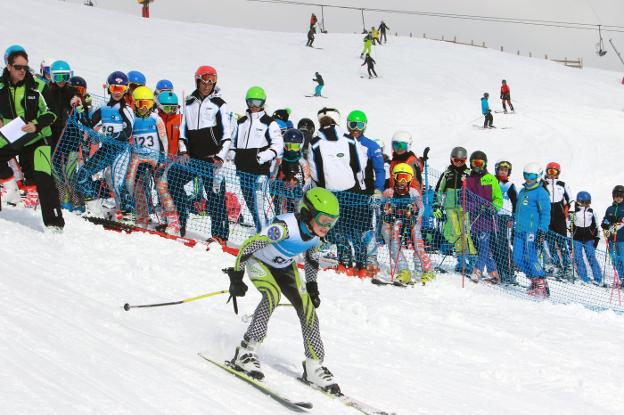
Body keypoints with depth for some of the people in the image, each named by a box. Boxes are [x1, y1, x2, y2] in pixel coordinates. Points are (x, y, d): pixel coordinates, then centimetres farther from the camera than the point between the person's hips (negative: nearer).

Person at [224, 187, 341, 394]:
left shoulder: (315, 235, -15)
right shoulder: (285, 226, -37)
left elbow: (312, 260, 9)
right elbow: (248, 245, -31)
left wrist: (312, 287, 12)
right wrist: (236, 276, -27)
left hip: (284, 267, 6)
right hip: (258, 261, -6)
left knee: (307, 307, -7)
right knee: (273, 295, -33)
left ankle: (314, 367, 3)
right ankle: (245, 353, -28)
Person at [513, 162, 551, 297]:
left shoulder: (541, 193, -5)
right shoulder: (522, 192, 20)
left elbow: (545, 213, -9)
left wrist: (542, 231, -17)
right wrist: (515, 228, 27)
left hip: (532, 230, -8)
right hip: (519, 231, 8)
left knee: (530, 258, -13)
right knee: (518, 259, 3)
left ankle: (542, 285, -7)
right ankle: (535, 281, 14)